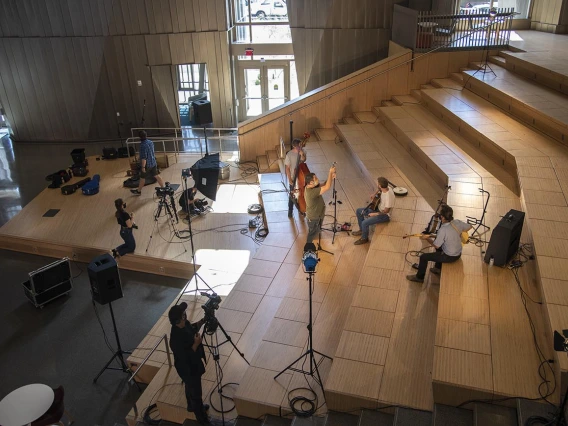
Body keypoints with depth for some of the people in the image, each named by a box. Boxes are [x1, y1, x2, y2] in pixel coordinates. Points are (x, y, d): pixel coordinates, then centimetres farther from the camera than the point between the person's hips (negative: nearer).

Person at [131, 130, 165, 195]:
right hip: (153, 163, 7)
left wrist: (143, 167, -20)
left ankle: (138, 191, 26)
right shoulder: (151, 142, 1)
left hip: (147, 165, -7)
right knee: (157, 176, 12)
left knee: (142, 178, 10)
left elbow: (144, 157, -25)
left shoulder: (143, 145, -25)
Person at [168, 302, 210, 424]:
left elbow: (192, 329, 7)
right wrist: (196, 344, -33)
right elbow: (185, 358, -30)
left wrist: (202, 322, -8)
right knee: (196, 393, 14)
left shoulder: (184, 324, -15)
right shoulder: (176, 339, -39)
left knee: (190, 388, 32)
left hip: (193, 364, 8)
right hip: (188, 368, -8)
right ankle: (202, 419, 37)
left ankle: (192, 406, 58)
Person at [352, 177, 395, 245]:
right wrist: (375, 194, 6)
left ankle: (364, 238, 4)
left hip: (385, 215, -9)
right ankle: (362, 230, 26)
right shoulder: (385, 188, -8)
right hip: (379, 209, 9)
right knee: (359, 211, 10)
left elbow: (386, 211, -27)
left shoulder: (389, 195, -33)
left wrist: (375, 214, -19)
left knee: (365, 223, -25)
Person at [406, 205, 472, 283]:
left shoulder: (443, 230, -32)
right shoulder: (457, 222, -13)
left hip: (450, 257, -7)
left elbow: (436, 245, -19)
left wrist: (427, 238, -3)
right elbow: (469, 227, 7)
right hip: (458, 254, 7)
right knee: (439, 247, 33)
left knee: (423, 257, 5)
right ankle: (438, 268, 43)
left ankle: (419, 277, 24)